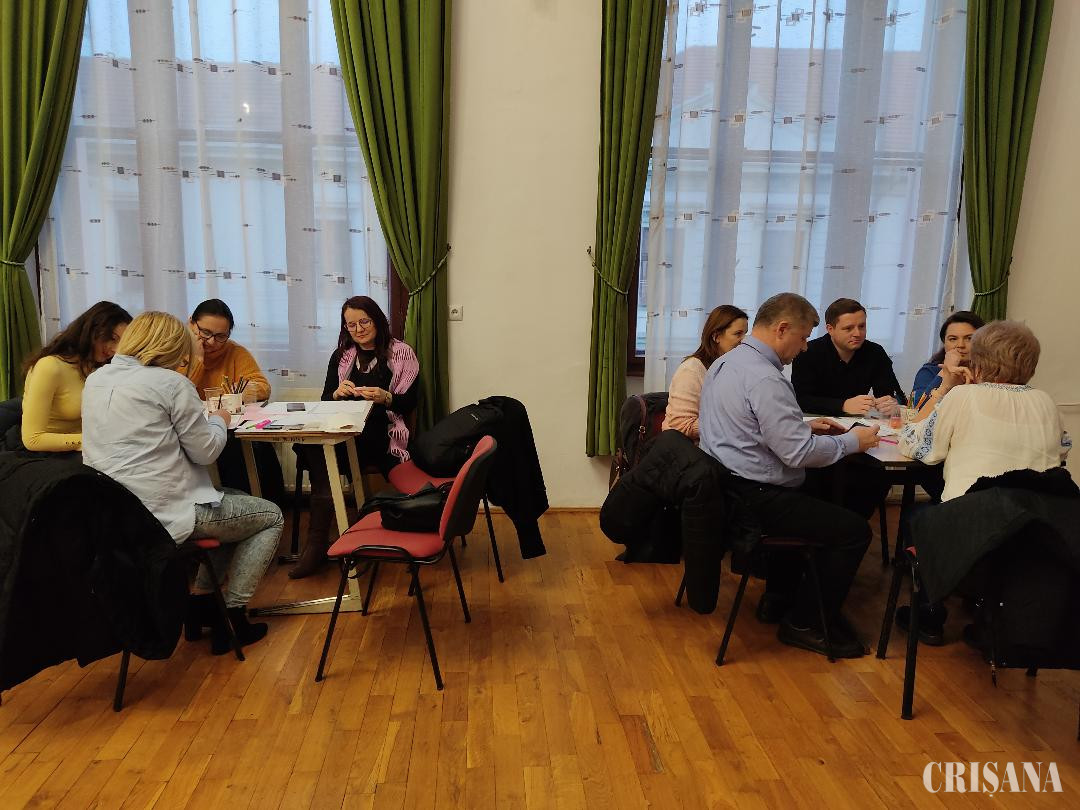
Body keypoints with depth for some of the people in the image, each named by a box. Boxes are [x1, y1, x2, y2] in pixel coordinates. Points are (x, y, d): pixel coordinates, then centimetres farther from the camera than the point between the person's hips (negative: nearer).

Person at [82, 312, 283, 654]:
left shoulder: (96, 380, 10)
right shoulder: (169, 382, -13)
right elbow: (206, 451, -9)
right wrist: (219, 420, 10)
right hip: (165, 513, -8)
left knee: (233, 501, 29)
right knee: (271, 516, 11)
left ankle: (202, 600, 26)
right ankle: (232, 614, 11)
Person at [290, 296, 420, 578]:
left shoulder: (401, 353, 7)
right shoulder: (341, 356, 20)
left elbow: (410, 404, 3)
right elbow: (325, 403, 17)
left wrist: (386, 398, -17)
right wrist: (337, 393, -5)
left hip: (381, 434, -4)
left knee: (318, 449, -32)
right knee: (307, 443, -31)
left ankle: (317, 543, -25)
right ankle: (318, 542, -26)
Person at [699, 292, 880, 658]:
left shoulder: (725, 362, 9)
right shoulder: (764, 379, -23)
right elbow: (798, 453, -22)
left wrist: (804, 426, 15)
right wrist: (852, 441, -8)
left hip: (724, 486, 11)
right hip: (754, 499, -11)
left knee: (812, 503, 33)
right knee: (854, 530, -4)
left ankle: (778, 599, 36)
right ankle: (806, 624, 9)